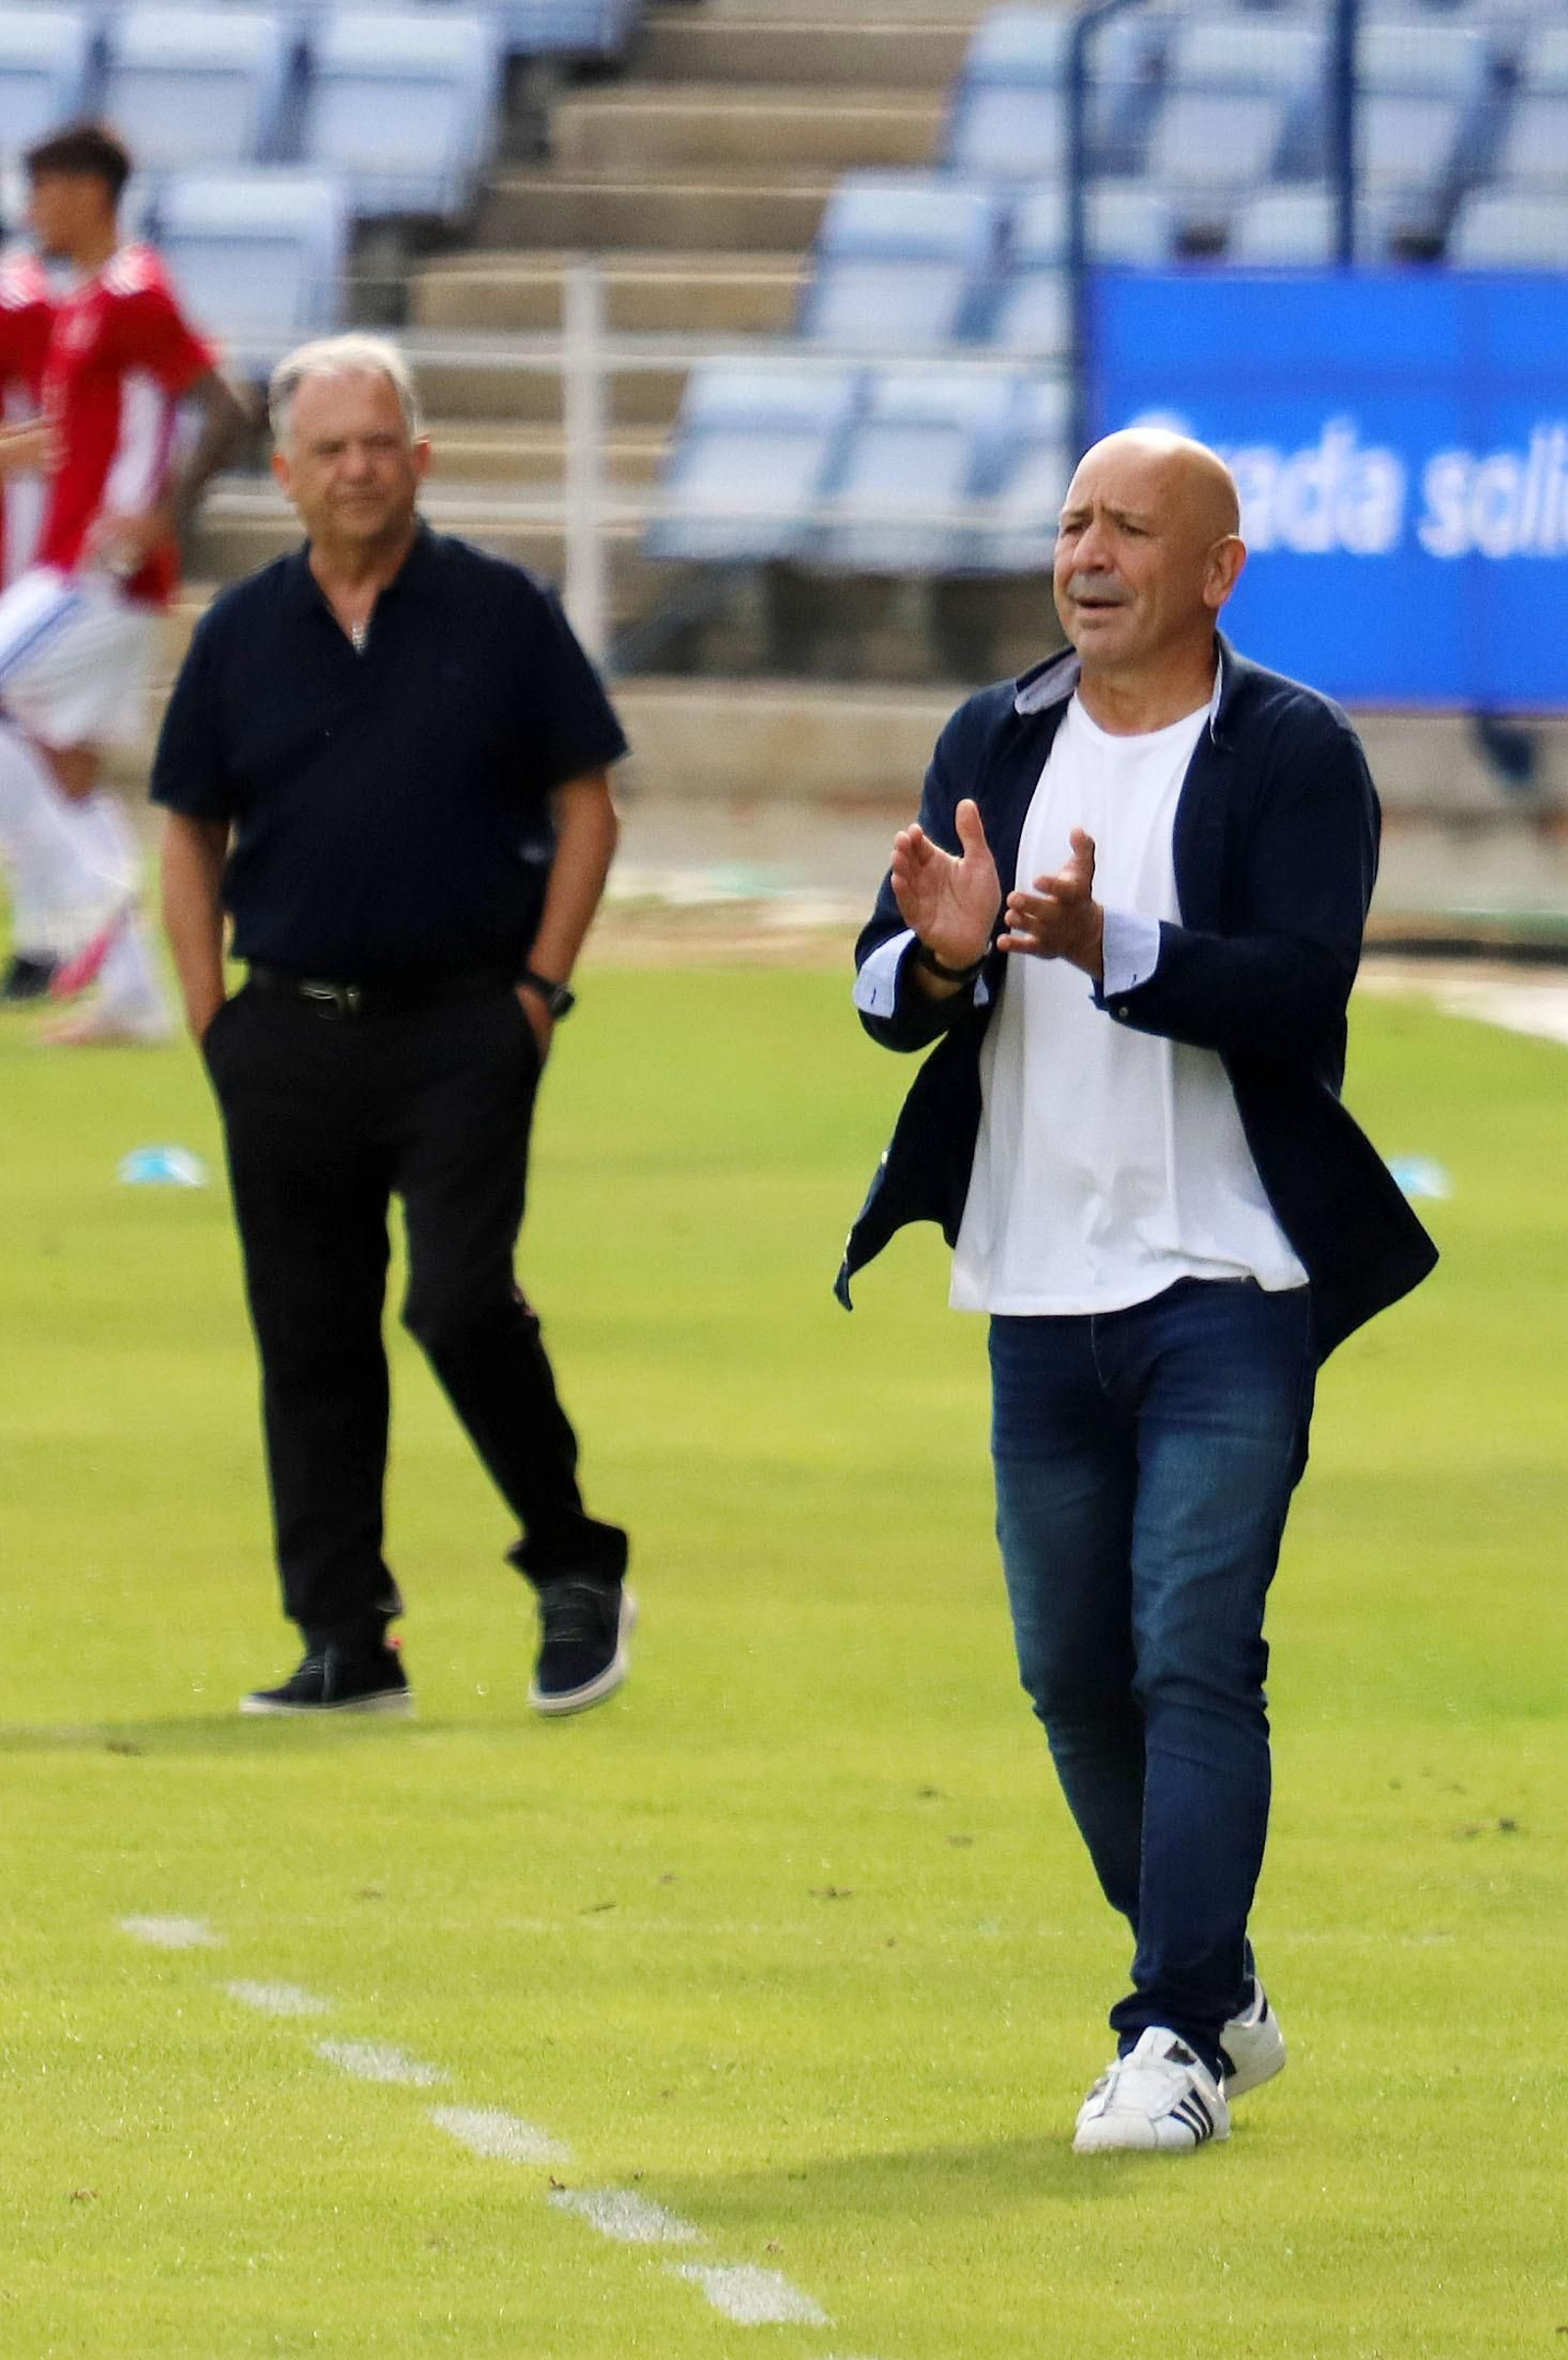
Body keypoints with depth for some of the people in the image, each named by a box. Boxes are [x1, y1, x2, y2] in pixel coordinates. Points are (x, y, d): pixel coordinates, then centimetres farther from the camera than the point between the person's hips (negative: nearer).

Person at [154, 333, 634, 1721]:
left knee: (463, 1306, -15)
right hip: (291, 1028, 3)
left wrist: (540, 986, -4)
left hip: (462, 1029, -3)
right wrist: (212, 1016, 5)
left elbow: (585, 808, 3)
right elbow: (192, 830, 13)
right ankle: (345, 1643, 11)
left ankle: (578, 1569, 5)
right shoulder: (242, 637, 7)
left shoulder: (500, 615, 0)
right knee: (310, 1345, 4)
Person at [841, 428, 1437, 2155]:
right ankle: (1216, 1995, 28)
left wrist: (1111, 947, -32)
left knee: (1195, 1655, -12)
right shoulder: (992, 744, 10)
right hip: (1040, 1295, 5)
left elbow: (1300, 991, -18)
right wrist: (938, 956, -19)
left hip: (1229, 1295, -5)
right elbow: (886, 995, 5)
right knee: (1072, 1672, 11)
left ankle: (1176, 2042, -12)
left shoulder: (1296, 757, -5)